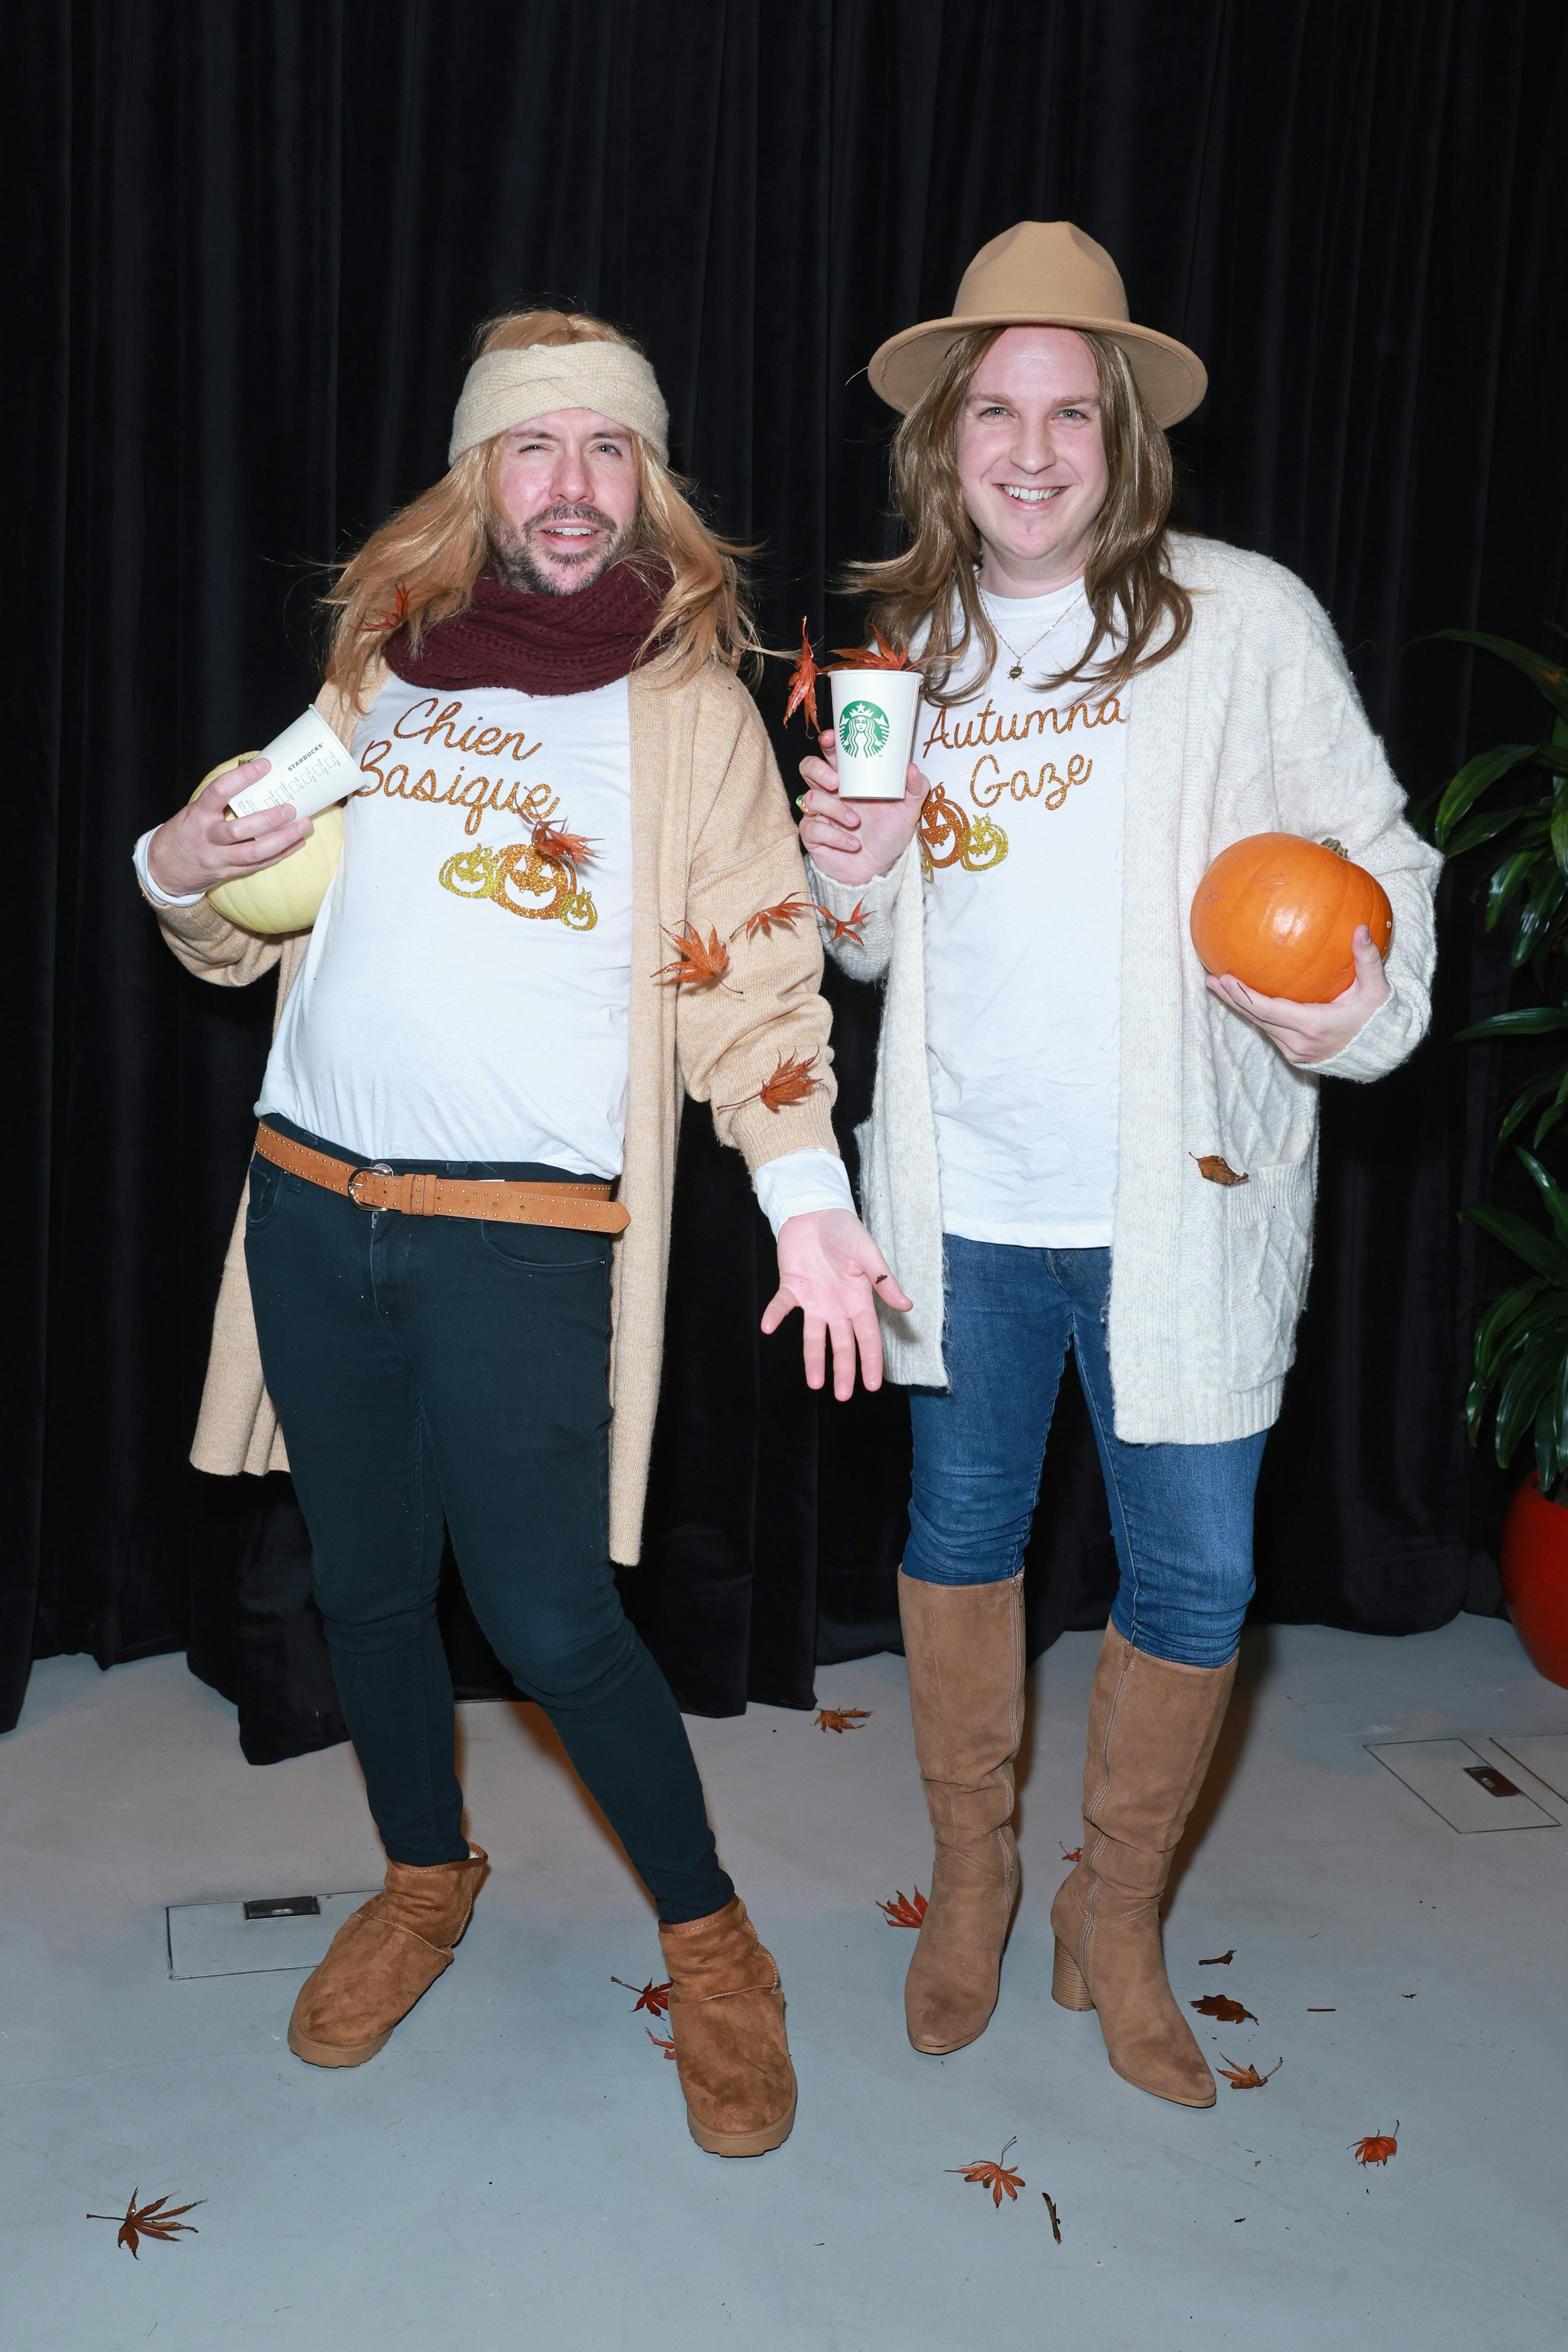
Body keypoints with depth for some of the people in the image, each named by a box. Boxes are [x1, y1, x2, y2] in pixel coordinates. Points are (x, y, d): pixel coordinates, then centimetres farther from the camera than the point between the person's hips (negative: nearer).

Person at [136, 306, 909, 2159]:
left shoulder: (688, 705, 0)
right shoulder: (378, 669, 11)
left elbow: (751, 980, -4)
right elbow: (259, 934, 19)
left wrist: (806, 1198, -17)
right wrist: (180, 875, -4)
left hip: (525, 1231, -4)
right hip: (311, 1203, 4)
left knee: (551, 1619, -4)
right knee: (366, 1587, 14)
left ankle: (709, 1946, 19)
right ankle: (425, 1881, 39)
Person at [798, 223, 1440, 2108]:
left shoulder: (1246, 622, -5)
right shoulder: (909, 645, 8)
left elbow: (1375, 854, -3)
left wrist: (1363, 1006, -23)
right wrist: (852, 878, -6)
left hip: (1180, 1201, -3)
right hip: (963, 1196, 3)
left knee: (1191, 1580, 4)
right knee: (961, 1533, 15)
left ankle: (1117, 1920, 29)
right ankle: (969, 1882, 38)